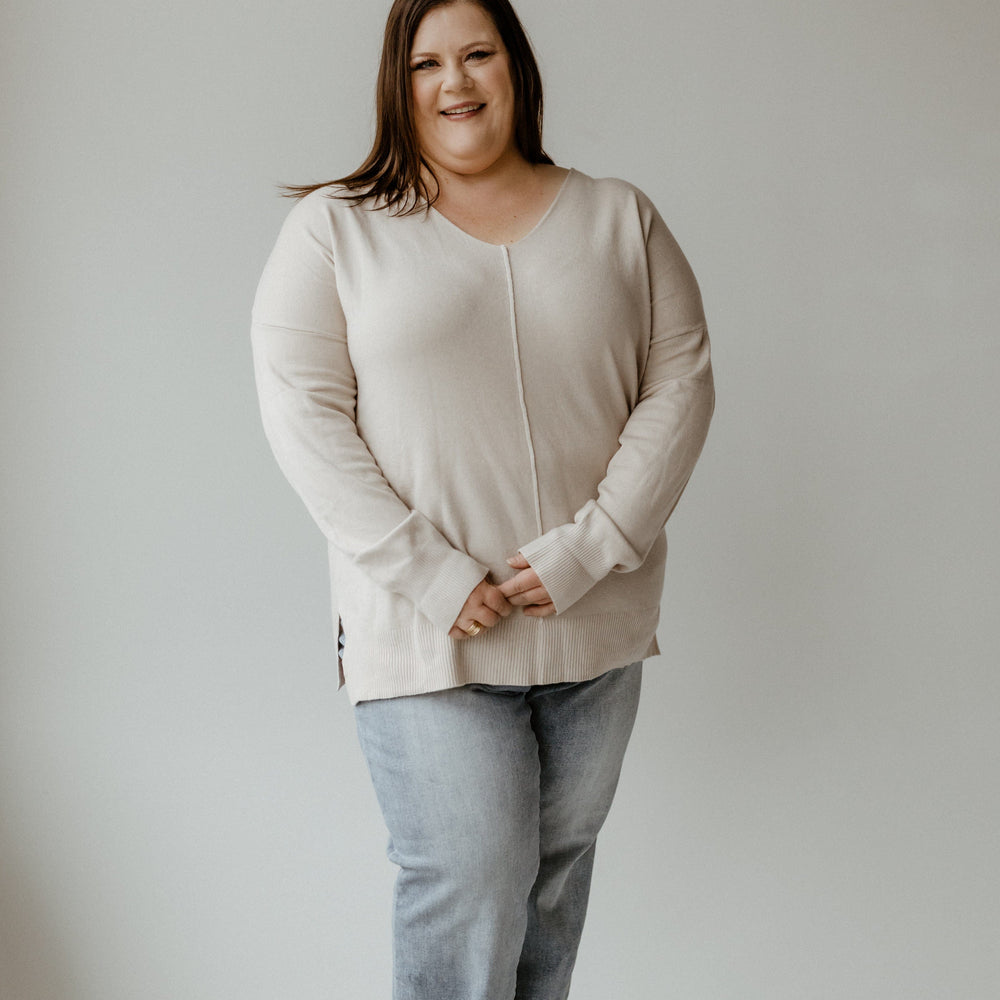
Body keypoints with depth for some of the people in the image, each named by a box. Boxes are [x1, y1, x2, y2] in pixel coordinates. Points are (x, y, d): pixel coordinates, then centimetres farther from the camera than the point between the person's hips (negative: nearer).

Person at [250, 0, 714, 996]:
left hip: (596, 621, 3)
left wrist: (591, 549, -11)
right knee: (468, 892, -5)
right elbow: (302, 412, -6)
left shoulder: (620, 220, 8)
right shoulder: (333, 229, 1)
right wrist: (428, 574, -15)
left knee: (556, 872, 13)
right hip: (424, 630, -3)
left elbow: (681, 384, 2)